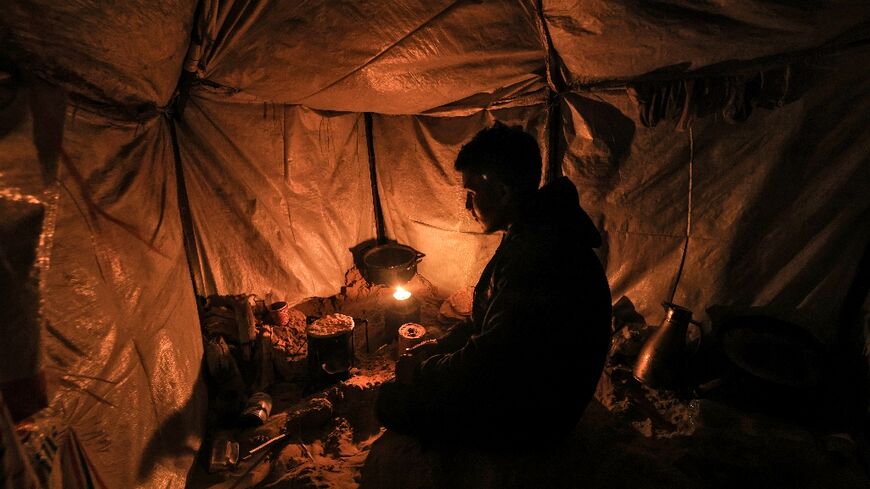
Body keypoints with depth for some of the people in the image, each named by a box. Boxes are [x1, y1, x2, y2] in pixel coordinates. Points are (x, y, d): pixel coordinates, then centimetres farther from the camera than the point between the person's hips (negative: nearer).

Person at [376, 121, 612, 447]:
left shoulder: (540, 257, -32)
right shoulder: (530, 236, 2)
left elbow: (486, 363, -27)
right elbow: (488, 318, 12)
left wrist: (419, 371, -12)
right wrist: (437, 346, 5)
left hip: (533, 413, -9)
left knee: (393, 402, -11)